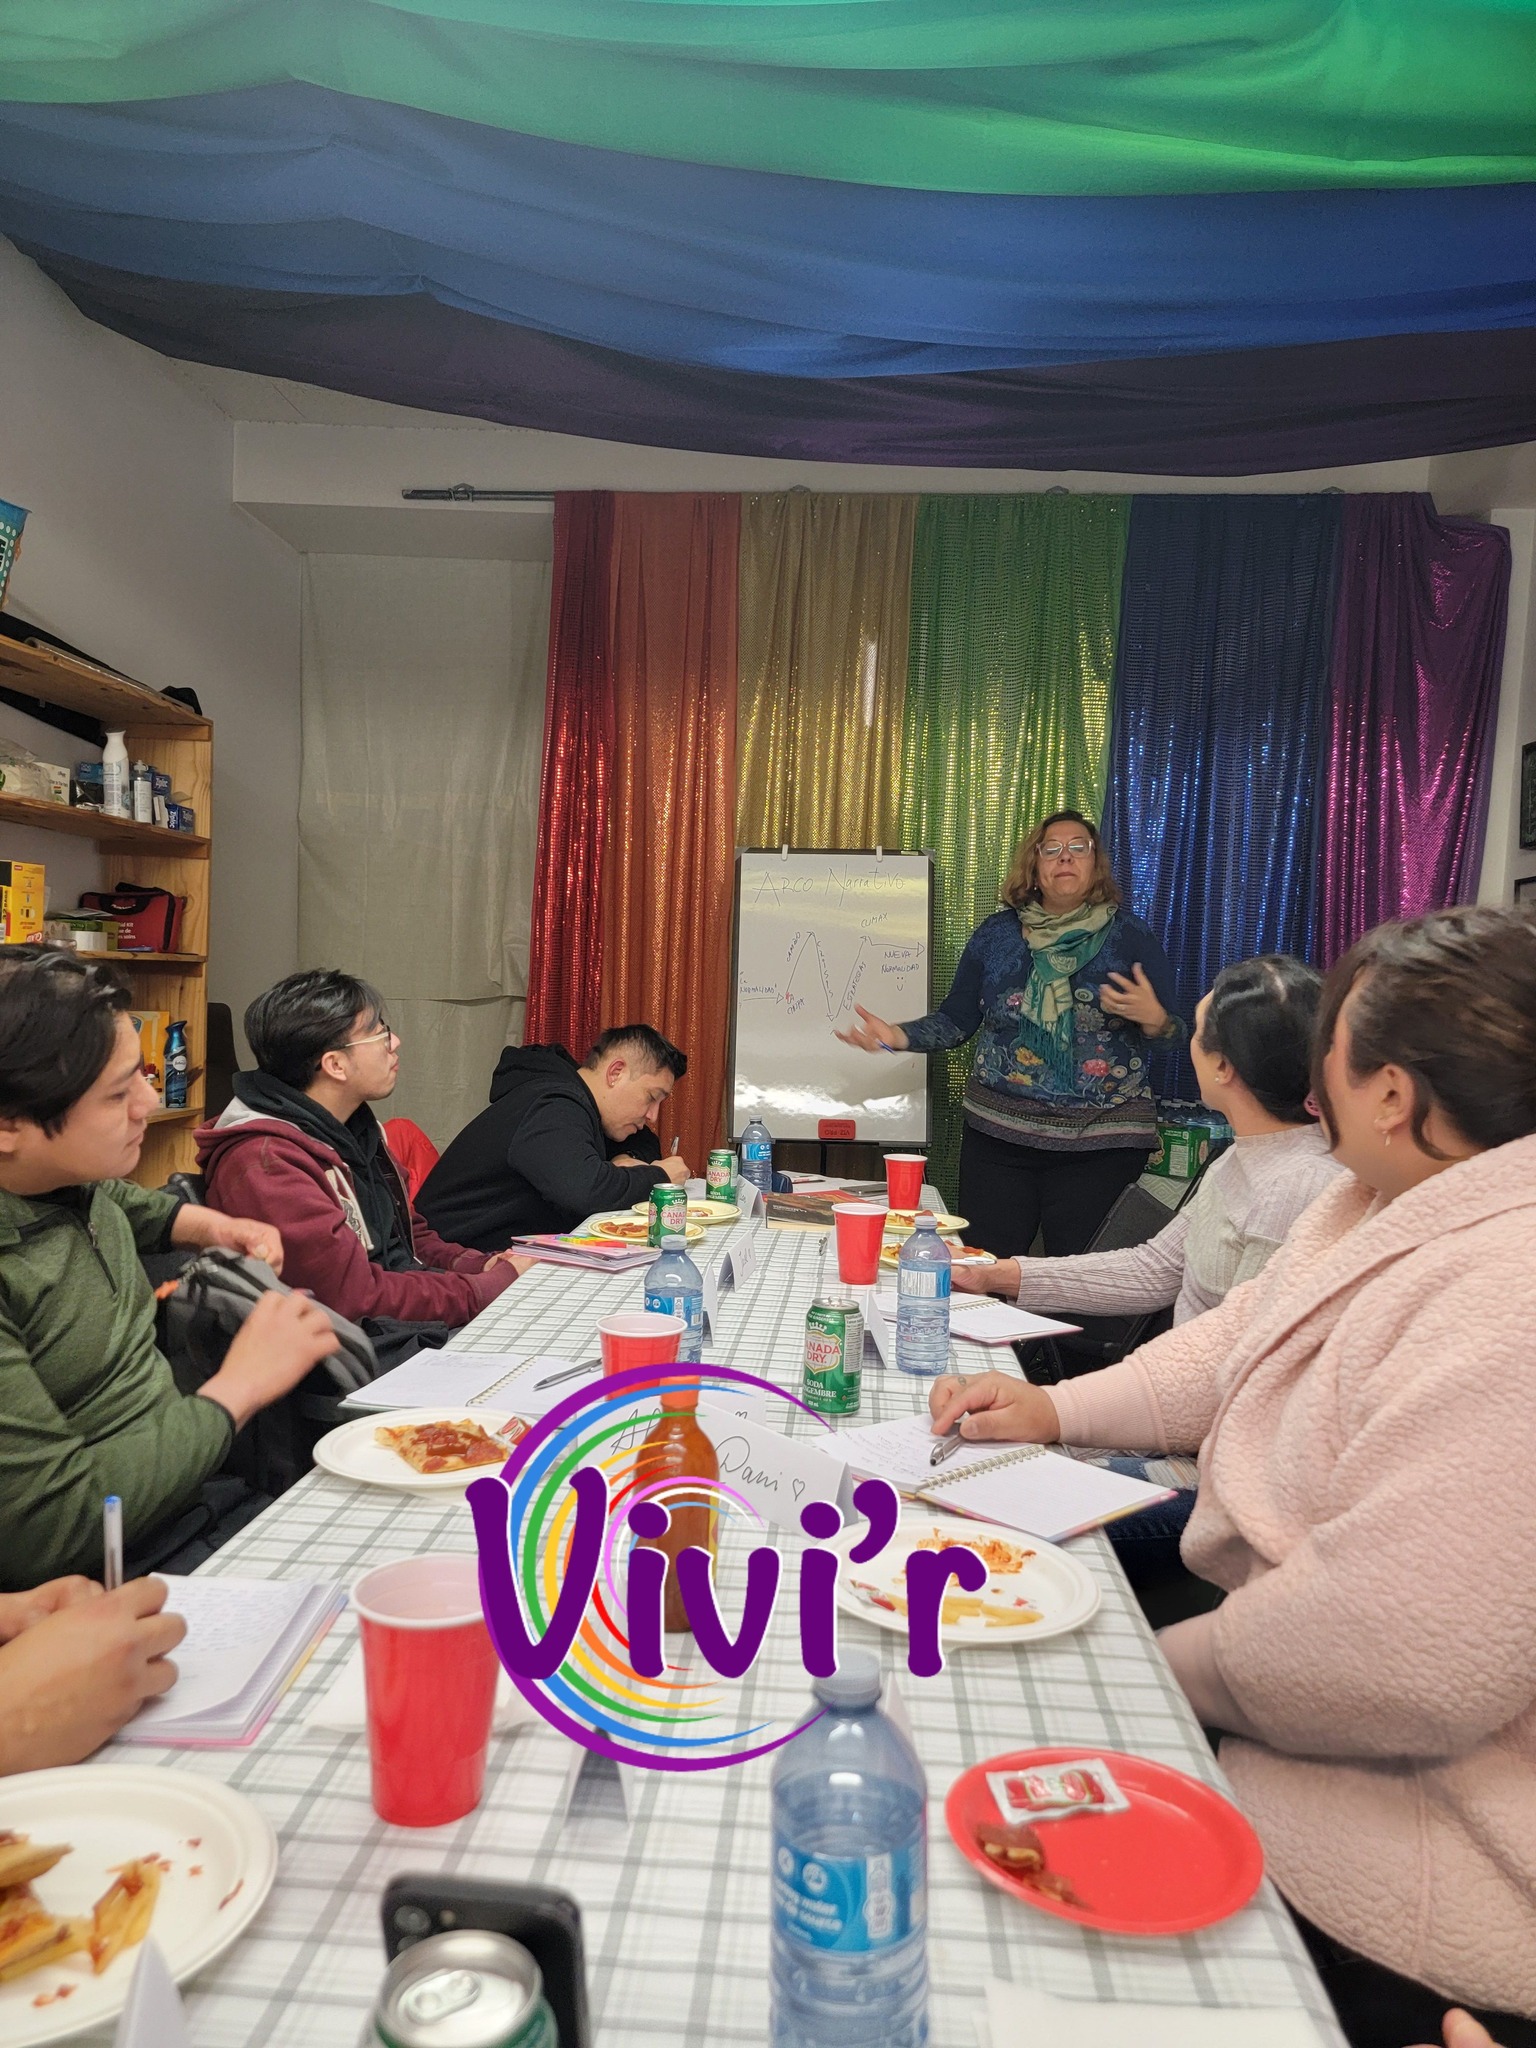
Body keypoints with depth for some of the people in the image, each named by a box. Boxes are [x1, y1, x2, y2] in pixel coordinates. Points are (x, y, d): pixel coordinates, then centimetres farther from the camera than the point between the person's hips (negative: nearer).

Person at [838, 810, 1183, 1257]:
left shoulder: (1130, 937, 1)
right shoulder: (996, 933, 6)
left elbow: (1172, 1032, 1)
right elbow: (957, 1020, 8)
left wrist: (1152, 1019, -20)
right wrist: (899, 1037, -7)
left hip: (1102, 1146, -2)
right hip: (998, 1135, 2)